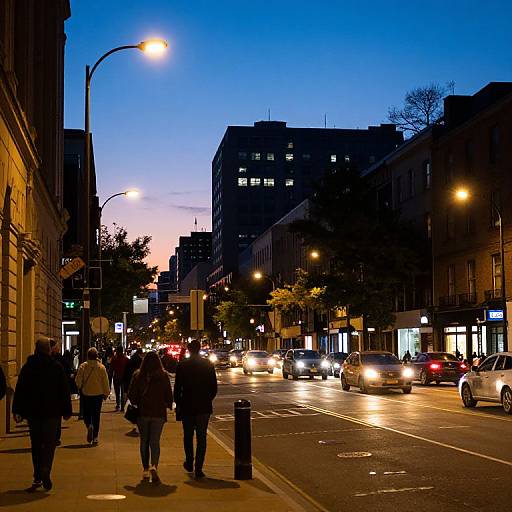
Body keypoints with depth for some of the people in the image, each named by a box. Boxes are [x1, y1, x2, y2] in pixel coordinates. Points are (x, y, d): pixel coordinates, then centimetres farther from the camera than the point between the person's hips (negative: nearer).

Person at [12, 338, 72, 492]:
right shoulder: (57, 368, -3)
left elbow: (19, 390, 3)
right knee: (50, 443, 1)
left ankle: (37, 477, 13)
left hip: (32, 411, 2)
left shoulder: (27, 367, 2)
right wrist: (66, 411, 5)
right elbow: (64, 391, -1)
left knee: (36, 444, 11)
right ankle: (45, 471, -21)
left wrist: (17, 411, 7)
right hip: (52, 411, -2)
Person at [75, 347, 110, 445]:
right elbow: (105, 382, -1)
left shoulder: (83, 366, -8)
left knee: (86, 414, 12)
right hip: (98, 394, 1)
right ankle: (95, 437, 8)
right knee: (96, 416, 8)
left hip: (86, 394, -1)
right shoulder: (101, 367, -5)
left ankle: (89, 426, -19)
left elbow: (78, 380, -5)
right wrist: (106, 393, 10)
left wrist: (80, 387, 15)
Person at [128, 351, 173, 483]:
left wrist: (135, 405, 16)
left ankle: (145, 470, 17)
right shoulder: (163, 376, -6)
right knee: (155, 441, 1)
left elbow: (131, 394, -1)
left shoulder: (137, 376, -5)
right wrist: (168, 406, 16)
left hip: (142, 413, 1)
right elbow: (169, 394, -1)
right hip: (158, 413, -1)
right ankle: (154, 466, -21)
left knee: (144, 441, 14)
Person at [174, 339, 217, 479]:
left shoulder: (182, 366, -7)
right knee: (201, 438, 3)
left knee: (188, 436, 17)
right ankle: (198, 468, -3)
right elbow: (214, 387, 2)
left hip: (187, 406, -1)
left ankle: (189, 464, 27)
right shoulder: (208, 365, -1)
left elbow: (177, 387, -5)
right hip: (204, 407, 1)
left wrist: (178, 404, 6)